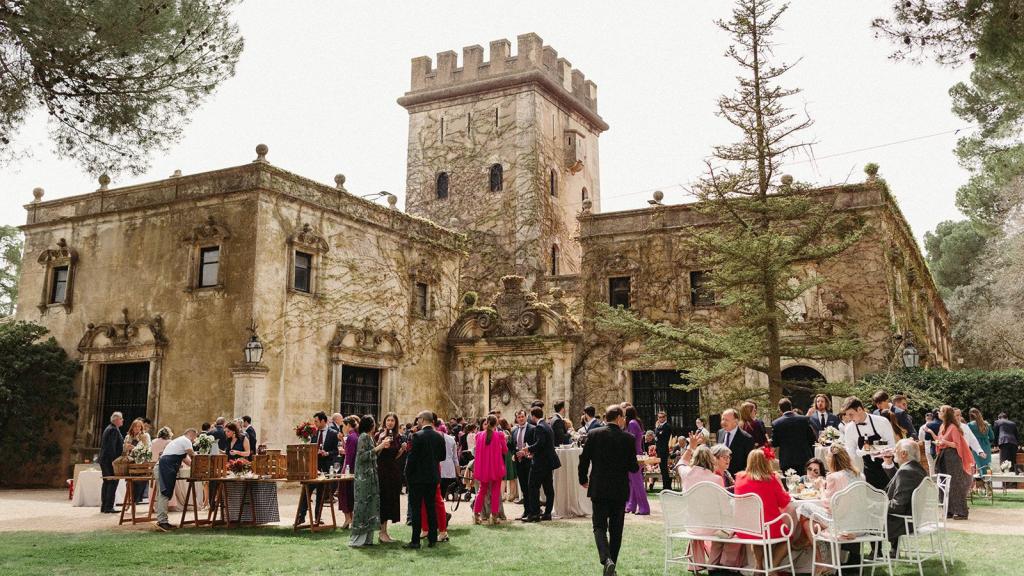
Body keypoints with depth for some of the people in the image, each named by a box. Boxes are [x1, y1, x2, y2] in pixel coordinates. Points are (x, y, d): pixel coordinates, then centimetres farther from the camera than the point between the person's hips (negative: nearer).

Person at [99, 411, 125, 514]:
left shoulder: (109, 428, 17)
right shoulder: (113, 430, -14)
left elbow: (101, 444, 23)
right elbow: (111, 447, -21)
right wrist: (114, 461, -22)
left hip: (104, 460, 11)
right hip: (110, 460, -11)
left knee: (107, 482, 13)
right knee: (113, 482, -8)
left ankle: (104, 507, 17)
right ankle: (108, 507, -10)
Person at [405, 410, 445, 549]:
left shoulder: (418, 436, -14)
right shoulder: (439, 437, 3)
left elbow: (411, 458, -14)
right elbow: (442, 456, 10)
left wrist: (407, 475, -4)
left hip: (418, 477, -5)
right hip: (433, 477, 5)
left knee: (416, 509, 0)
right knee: (431, 507, 12)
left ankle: (415, 541, 1)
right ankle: (432, 539, 15)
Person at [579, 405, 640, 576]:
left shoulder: (594, 435, -5)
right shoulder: (628, 438, -6)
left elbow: (584, 460, -2)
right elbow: (633, 467, -5)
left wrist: (583, 480, 14)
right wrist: (639, 466, 19)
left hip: (599, 489, 0)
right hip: (620, 491, 1)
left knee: (599, 526, 3)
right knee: (616, 528, 13)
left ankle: (606, 559, -20)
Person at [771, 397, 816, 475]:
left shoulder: (776, 423, -7)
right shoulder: (805, 419, -3)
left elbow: (774, 443, 0)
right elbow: (813, 439, 1)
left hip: (786, 461, -1)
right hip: (804, 459, 1)